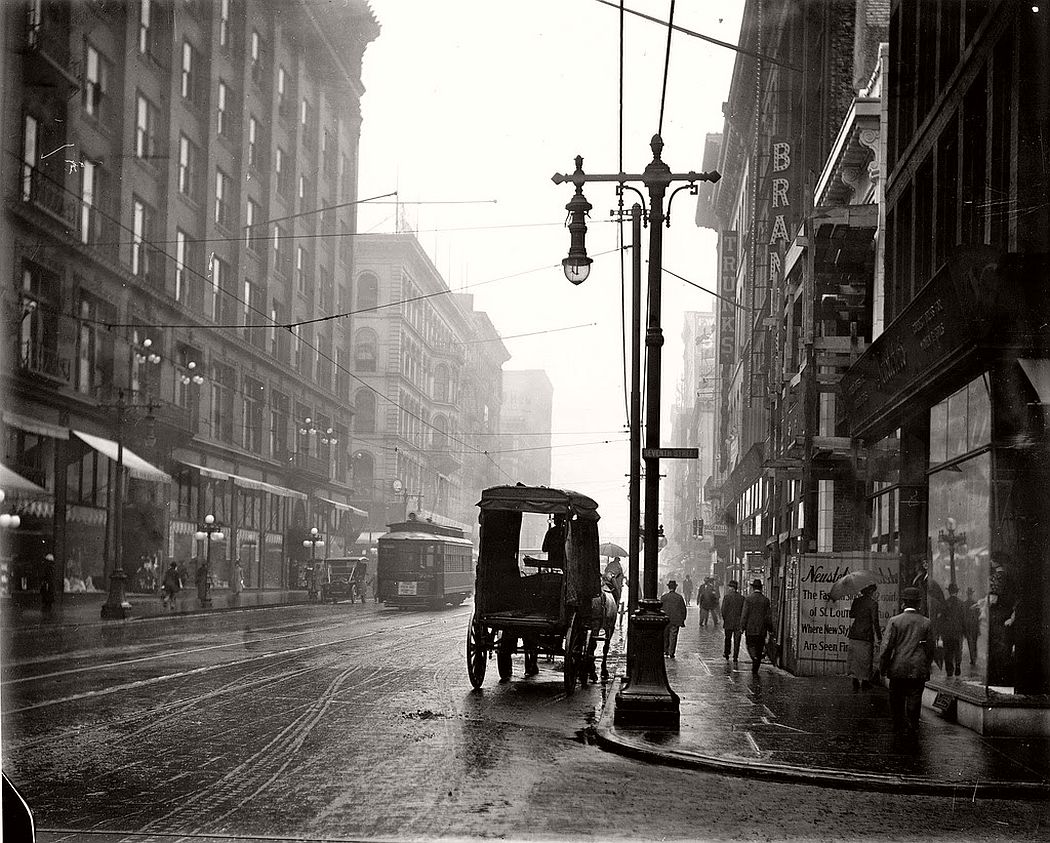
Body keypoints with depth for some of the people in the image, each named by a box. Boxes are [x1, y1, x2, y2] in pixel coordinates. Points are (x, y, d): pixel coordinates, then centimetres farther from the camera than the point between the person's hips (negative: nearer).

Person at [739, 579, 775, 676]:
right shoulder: (766, 600, 1)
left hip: (750, 628, -2)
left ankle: (754, 657, -22)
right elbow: (768, 616, 4)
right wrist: (770, 629, 10)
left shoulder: (748, 598, -7)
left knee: (750, 645, 9)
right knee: (759, 648, 8)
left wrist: (742, 626, -1)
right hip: (762, 629, 2)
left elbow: (744, 614, -7)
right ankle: (755, 670, 9)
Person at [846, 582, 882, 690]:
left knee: (854, 657, 12)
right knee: (866, 658, 7)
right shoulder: (873, 603, -11)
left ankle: (855, 682, 14)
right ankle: (865, 682, 14)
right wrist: (879, 636, -6)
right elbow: (875, 621, -13)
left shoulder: (857, 601, 4)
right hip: (866, 635, -5)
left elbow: (851, 615, 14)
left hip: (854, 634, 5)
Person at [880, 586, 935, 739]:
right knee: (914, 700, 5)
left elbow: (887, 646, -7)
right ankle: (912, 728, 3)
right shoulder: (926, 623, -1)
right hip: (919, 669, 1)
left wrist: (883, 667, 2)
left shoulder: (894, 621, -6)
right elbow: (930, 648, 4)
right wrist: (926, 665, 17)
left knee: (897, 700, 12)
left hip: (898, 669, -1)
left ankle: (899, 726, 15)